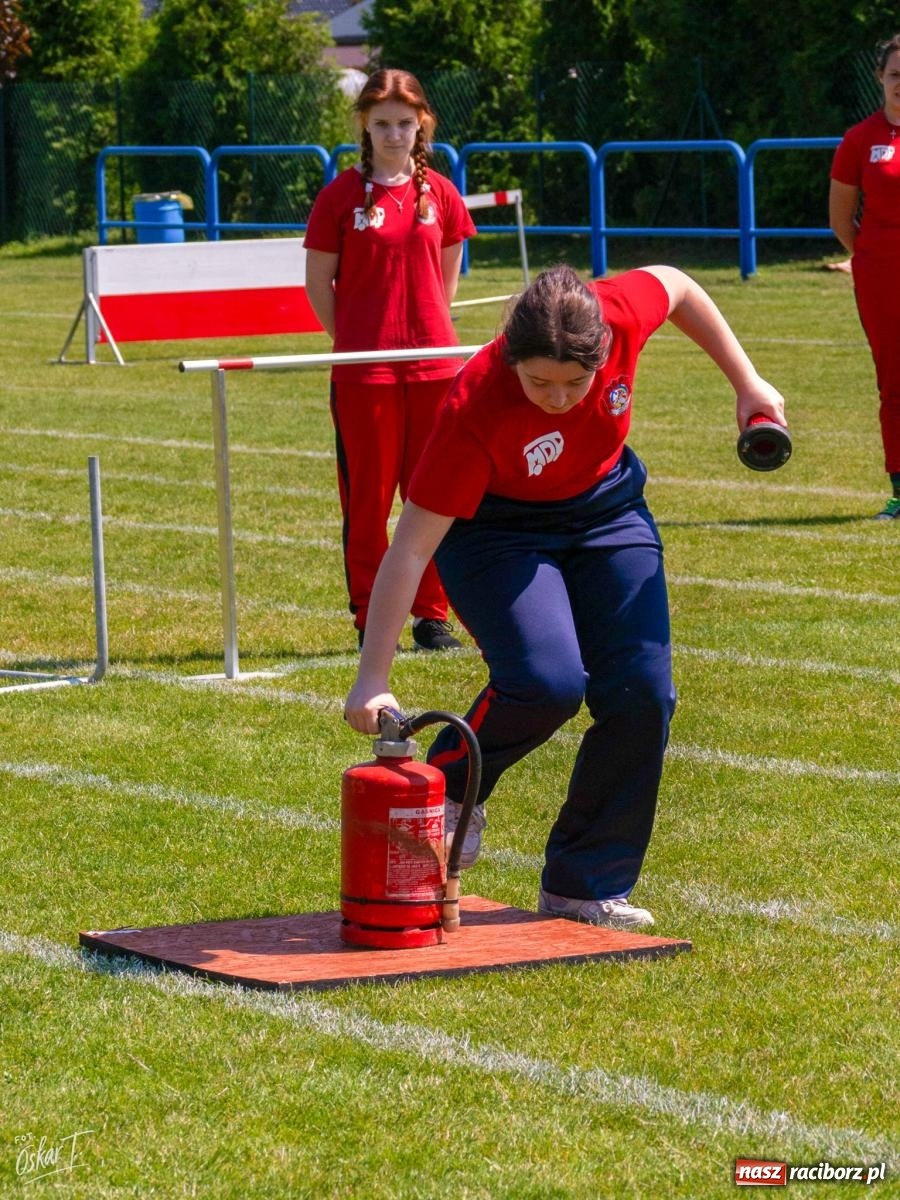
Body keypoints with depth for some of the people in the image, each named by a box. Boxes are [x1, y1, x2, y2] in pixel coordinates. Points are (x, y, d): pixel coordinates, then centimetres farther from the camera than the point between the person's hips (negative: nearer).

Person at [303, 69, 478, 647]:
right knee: (367, 496, 3)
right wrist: (352, 340, 0)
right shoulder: (342, 195, -3)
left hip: (434, 360, 3)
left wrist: (430, 330, 8)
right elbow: (318, 281, 2)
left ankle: (432, 614, 15)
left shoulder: (439, 193, 6)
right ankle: (370, 618, 10)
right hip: (364, 369, -3)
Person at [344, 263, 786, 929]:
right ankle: (449, 784, 4)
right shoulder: (475, 411, -36)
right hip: (495, 531, -4)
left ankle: (585, 886, 5)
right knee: (548, 682, -27)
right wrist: (373, 679, -36)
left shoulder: (619, 315, -28)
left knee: (642, 694, -8)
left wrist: (747, 383, 2)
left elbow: (676, 285, -2)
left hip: (607, 512, 4)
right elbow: (411, 548, -33)